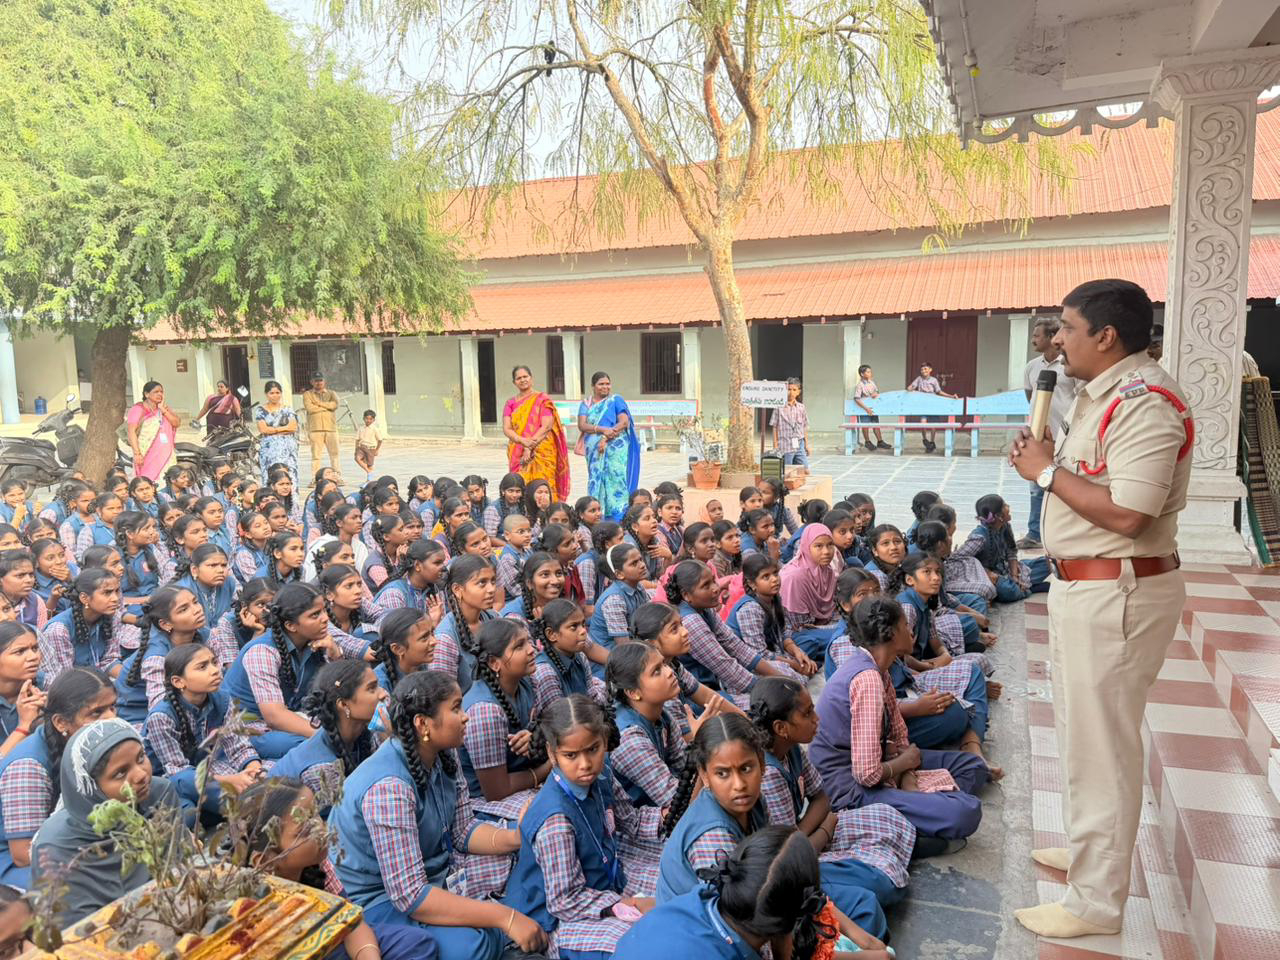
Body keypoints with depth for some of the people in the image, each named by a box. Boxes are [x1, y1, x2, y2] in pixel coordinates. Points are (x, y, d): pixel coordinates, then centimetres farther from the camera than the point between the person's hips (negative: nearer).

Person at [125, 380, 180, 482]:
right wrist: (137, 453, -19)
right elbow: (131, 431, -9)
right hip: (147, 456, -5)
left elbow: (176, 423, 4)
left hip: (165, 454, 5)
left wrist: (163, 409, -5)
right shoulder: (138, 409, 0)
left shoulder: (164, 408, 18)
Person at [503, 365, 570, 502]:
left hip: (541, 452, -3)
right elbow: (506, 429, 3)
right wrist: (523, 441, -15)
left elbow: (547, 426, -7)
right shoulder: (511, 403, 14)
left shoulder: (542, 399, 3)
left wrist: (530, 447, -14)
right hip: (517, 454, 3)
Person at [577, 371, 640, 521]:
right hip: (594, 450, 3)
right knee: (596, 480, -1)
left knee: (614, 479, -9)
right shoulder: (586, 404, 14)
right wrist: (601, 429, -16)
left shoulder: (616, 400, 7)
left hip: (615, 448, -3)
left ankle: (618, 517, -9)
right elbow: (582, 425, 1)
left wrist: (606, 438, -16)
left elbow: (624, 422, -6)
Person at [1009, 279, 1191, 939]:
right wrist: (1044, 461, 6)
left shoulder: (1146, 403, -20)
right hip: (1083, 584, 11)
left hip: (1118, 593, -11)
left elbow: (1126, 513, -28)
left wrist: (1048, 471, -19)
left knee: (1101, 743, 0)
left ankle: (1096, 902, 16)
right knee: (1083, 730, 24)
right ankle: (1088, 848, 43)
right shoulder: (1099, 394, 13)